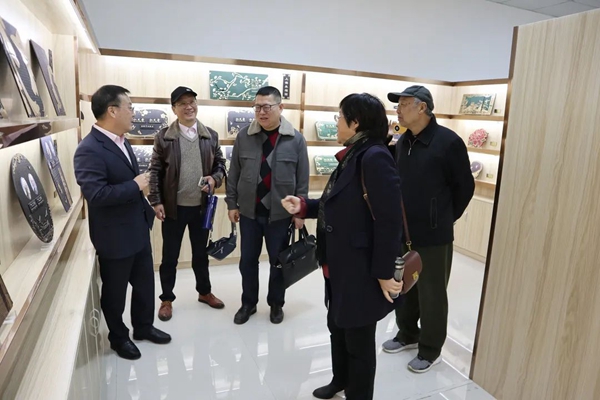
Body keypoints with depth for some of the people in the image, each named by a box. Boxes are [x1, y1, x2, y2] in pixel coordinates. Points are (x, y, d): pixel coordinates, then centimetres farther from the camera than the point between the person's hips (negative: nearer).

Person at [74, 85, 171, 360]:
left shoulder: (121, 141, 6)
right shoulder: (89, 150, -22)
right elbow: (96, 194, -30)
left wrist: (146, 207, 17)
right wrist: (135, 185, -22)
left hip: (138, 229, 8)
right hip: (115, 236, -8)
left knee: (145, 283, 20)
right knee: (115, 291, 14)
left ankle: (143, 327, 41)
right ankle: (118, 337, 36)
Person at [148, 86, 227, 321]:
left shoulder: (211, 136, 3)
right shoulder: (163, 137, -4)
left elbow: (220, 164, 9)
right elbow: (155, 171, -3)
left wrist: (215, 178, -12)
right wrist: (156, 201, -8)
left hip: (202, 206, 2)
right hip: (174, 207, -2)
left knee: (201, 252, 18)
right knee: (170, 256, 10)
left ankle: (204, 291, 37)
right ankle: (167, 299, 28)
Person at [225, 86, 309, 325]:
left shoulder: (296, 139, -4)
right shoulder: (244, 136, -1)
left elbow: (302, 179, -2)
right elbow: (234, 173, 4)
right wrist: (232, 203, 3)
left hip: (280, 213, -1)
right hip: (249, 211, 2)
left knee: (278, 261, 12)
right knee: (248, 260, 13)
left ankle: (276, 304, 32)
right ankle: (248, 303, 32)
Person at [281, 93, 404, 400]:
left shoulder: (375, 157, -21)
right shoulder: (352, 156, 9)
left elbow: (389, 221, -23)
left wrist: (384, 272, -20)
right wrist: (303, 207, 2)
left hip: (361, 270, -9)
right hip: (340, 265, 10)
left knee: (358, 338, 11)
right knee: (337, 326, 26)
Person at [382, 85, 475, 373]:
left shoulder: (448, 141, -13)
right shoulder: (402, 142, 6)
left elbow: (464, 187, -6)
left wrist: (444, 219, 3)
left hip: (433, 235, -6)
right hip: (402, 231, 6)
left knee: (431, 294, 8)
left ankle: (430, 350, 27)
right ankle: (408, 334, 40)